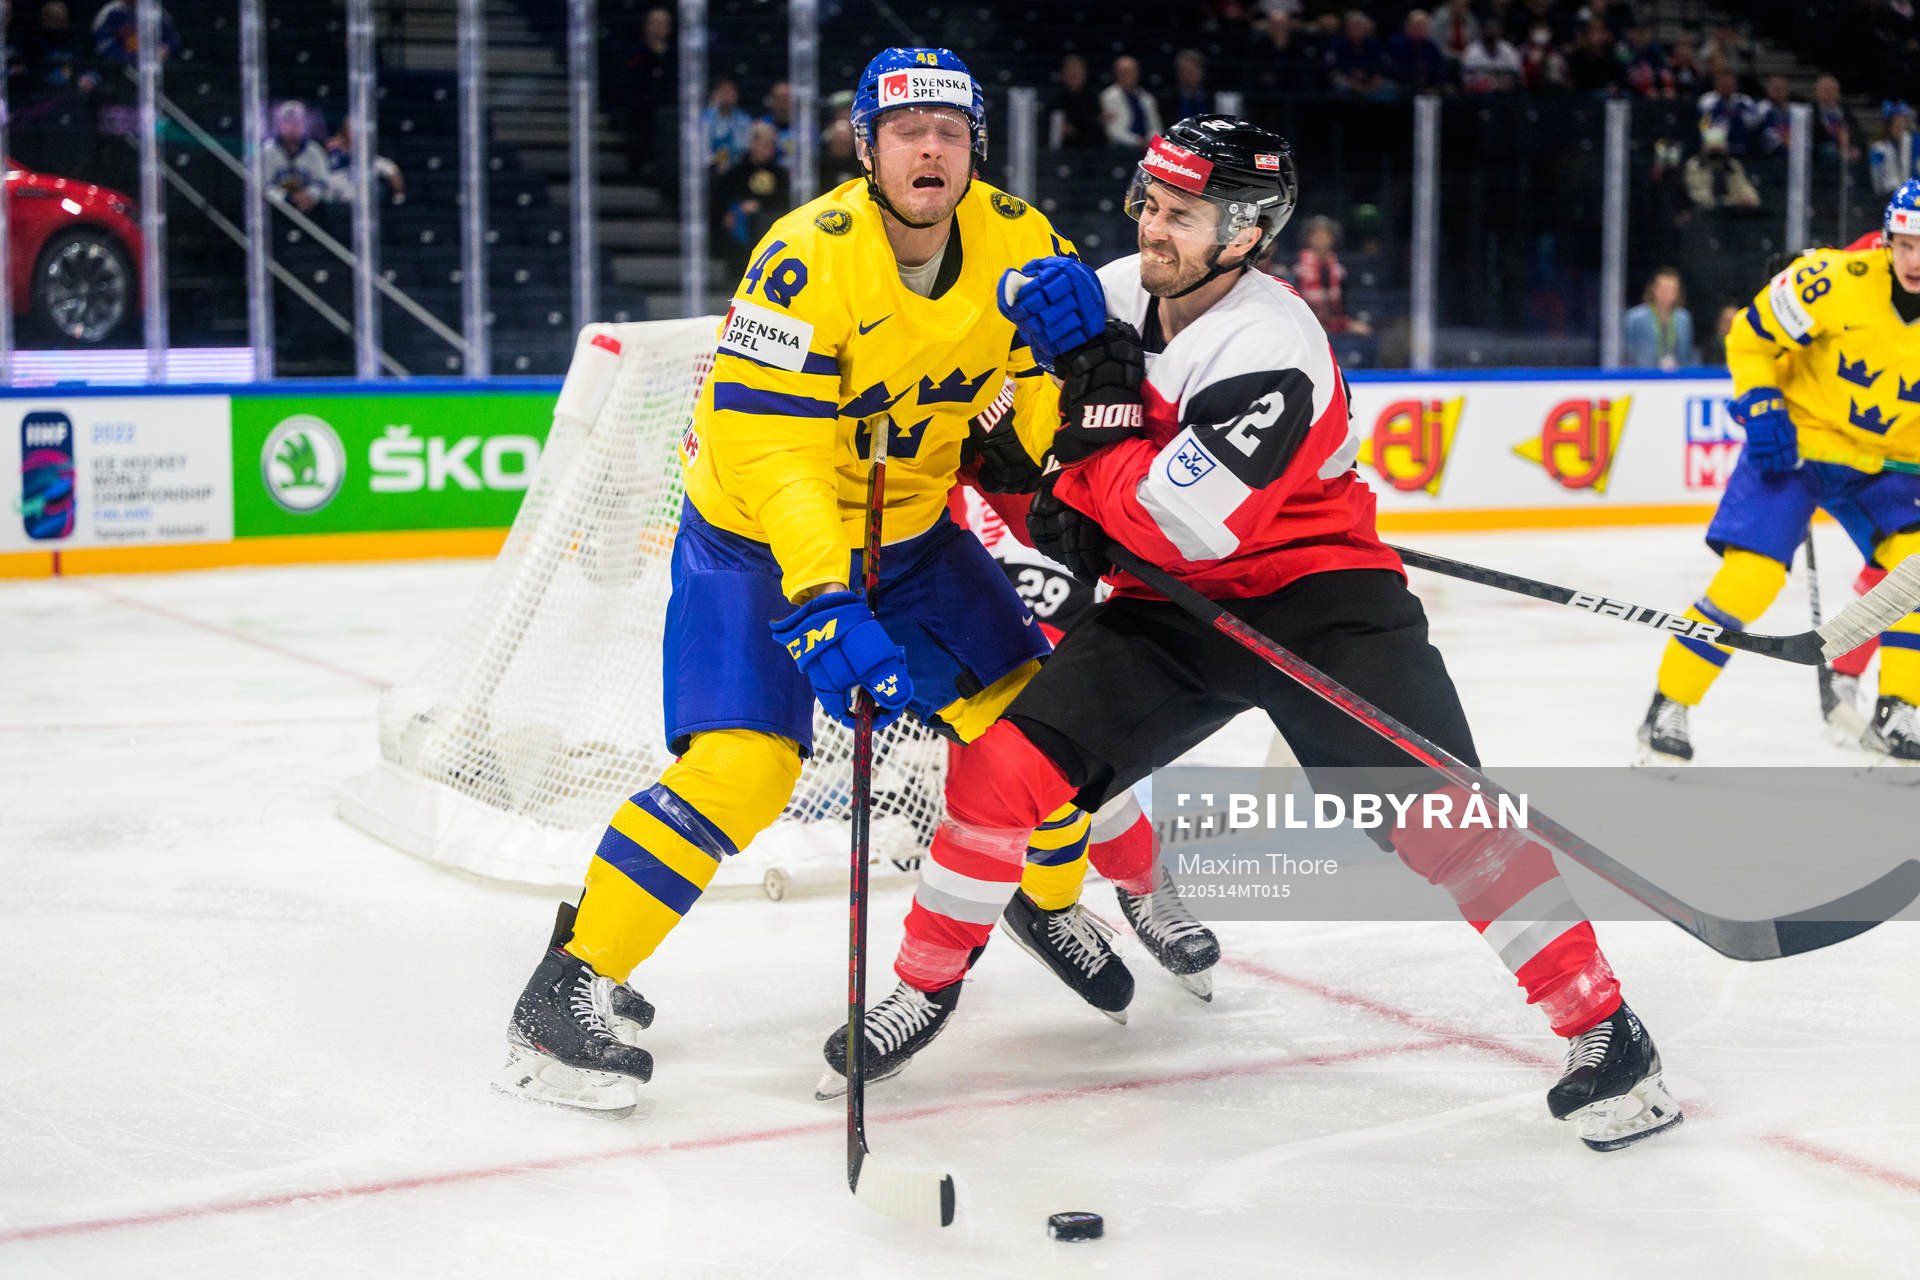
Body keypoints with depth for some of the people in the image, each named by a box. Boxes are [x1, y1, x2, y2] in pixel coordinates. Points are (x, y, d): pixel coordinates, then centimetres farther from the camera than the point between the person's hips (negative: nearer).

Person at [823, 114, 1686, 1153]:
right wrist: (1056, 507, -3)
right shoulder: (1112, 294, -2)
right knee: (1007, 765, -8)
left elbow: (1186, 527, -30)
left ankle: (1602, 1028, -11)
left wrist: (1098, 389, -25)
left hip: (1316, 596, -6)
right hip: (1169, 603, 6)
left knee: (1436, 810, -21)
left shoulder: (1271, 348, -23)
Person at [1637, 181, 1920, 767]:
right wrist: (1761, 410, -16)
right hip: (1796, 439, -4)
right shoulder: (1836, 280, -23)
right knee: (1749, 575, -14)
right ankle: (1667, 710, 0)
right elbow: (1752, 339, -8)